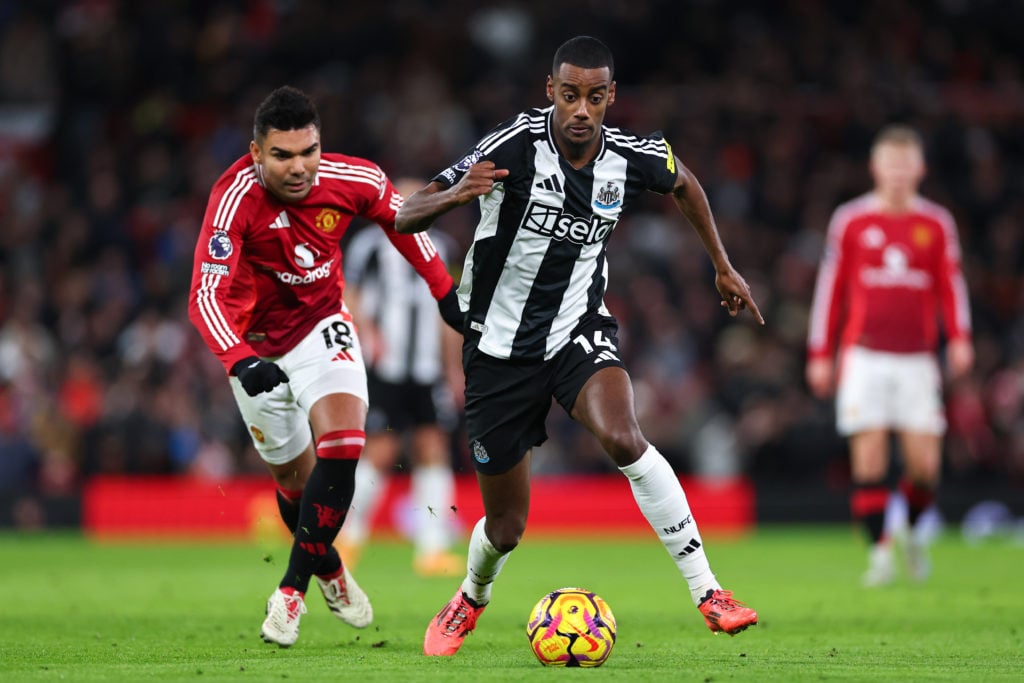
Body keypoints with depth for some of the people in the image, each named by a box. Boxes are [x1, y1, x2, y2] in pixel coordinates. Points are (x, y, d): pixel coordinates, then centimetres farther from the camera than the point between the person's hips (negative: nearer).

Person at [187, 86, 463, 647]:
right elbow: (206, 296, -37)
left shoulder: (354, 181, -19)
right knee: (294, 476, 9)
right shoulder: (234, 199, -30)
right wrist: (240, 361, -53)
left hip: (323, 327, 1)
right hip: (258, 348, -1)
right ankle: (329, 570, 42)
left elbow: (399, 218, 4)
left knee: (342, 443, -23)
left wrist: (444, 291, 8)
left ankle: (292, 589, -12)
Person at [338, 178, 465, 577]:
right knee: (381, 451, -9)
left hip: (426, 370, 5)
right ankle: (350, 532, 13)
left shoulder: (437, 249, 15)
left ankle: (432, 548, -3)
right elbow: (348, 297, -2)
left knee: (434, 449, -4)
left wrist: (454, 369, 19)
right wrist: (367, 331, -20)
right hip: (382, 369, -5)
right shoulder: (371, 245, -2)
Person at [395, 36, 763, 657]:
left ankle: (708, 592, -24)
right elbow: (405, 219, -23)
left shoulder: (634, 158, -10)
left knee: (623, 437, -32)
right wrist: (456, 194, -43)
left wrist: (723, 267, 20)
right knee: (506, 526, 6)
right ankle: (471, 600, 42)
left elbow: (684, 183, 17)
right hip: (501, 344, -1)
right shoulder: (516, 144, -21)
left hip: (579, 331, 1)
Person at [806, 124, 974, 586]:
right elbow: (830, 286, 9)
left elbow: (951, 285, 10)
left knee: (924, 463, -5)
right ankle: (879, 549, -4)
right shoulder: (850, 221, 5)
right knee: (869, 456, -11)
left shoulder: (936, 224, 8)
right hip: (865, 354, -1)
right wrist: (820, 354, 8)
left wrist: (959, 339, -7)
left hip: (917, 358, 1)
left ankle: (914, 530, 22)